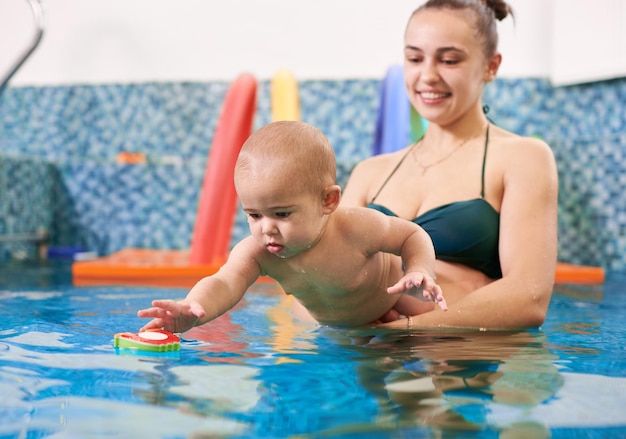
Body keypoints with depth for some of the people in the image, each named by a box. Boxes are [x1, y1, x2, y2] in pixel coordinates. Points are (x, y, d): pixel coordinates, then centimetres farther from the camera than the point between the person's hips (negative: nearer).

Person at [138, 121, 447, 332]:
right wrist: (191, 310, -76)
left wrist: (419, 272, -45)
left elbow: (414, 235, -25)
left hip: (390, 292, -3)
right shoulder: (255, 251, -36)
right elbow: (224, 283, -54)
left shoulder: (355, 228, -43)